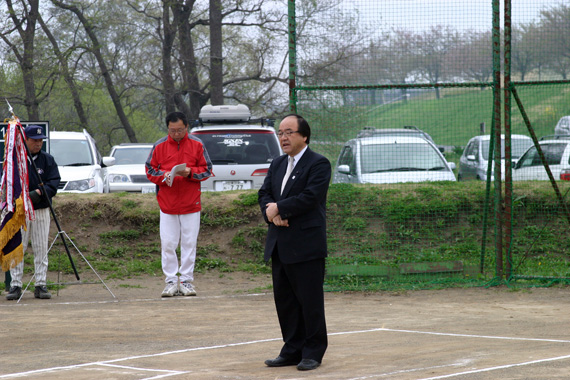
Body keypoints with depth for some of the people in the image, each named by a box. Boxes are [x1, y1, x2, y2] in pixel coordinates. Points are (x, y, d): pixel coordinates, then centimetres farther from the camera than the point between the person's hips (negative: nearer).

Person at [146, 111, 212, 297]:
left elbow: (207, 170, 5)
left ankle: (187, 280, 9)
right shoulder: (159, 146, 3)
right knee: (167, 244, -1)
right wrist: (163, 176, -12)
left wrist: (190, 172, -13)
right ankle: (171, 281, 6)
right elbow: (150, 170, 8)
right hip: (167, 204, 1)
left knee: (189, 243, 3)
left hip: (191, 204, 0)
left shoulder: (197, 145, 2)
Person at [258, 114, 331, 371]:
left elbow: (310, 197, -18)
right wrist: (272, 213, -10)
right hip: (279, 244, 8)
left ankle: (313, 352, 6)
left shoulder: (319, 164, -7)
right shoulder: (277, 164, 17)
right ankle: (292, 350, 18)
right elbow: (264, 194, 12)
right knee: (284, 299, 10)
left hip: (306, 246, -8)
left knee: (310, 300, -2)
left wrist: (278, 208, -12)